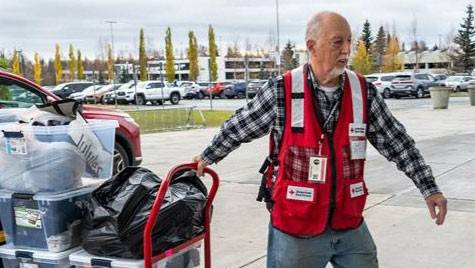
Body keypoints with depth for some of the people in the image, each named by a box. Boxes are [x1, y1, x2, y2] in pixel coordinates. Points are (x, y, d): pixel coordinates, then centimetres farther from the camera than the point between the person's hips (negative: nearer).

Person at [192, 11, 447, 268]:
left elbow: (398, 143, 5)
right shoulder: (282, 92, -10)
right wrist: (208, 156, 16)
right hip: (294, 229, -3)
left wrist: (429, 188, 3)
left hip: (351, 227, 3)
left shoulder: (364, 92, -1)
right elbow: (238, 127, 4)